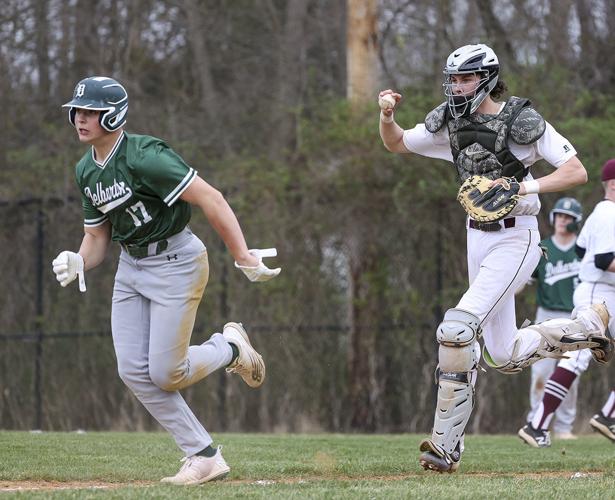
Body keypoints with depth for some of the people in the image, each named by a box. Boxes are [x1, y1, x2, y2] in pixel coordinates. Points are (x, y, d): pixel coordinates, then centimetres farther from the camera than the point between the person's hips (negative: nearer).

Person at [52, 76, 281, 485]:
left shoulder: (144, 156, -23)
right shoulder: (86, 171, 4)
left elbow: (210, 199, -27)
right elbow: (97, 237, 12)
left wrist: (244, 258, -33)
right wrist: (78, 263, -11)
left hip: (176, 262, -8)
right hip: (130, 267, 8)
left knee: (164, 374, -10)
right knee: (134, 372, 0)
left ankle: (230, 348, 20)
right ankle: (205, 457, 8)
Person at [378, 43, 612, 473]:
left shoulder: (522, 122, -13)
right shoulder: (449, 123, 5)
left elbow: (577, 171, -15)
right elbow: (396, 144, 17)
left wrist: (525, 186, -28)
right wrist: (387, 116, -5)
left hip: (516, 238, -8)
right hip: (478, 239, 8)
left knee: (457, 328, -23)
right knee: (505, 357, 11)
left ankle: (446, 443, -15)